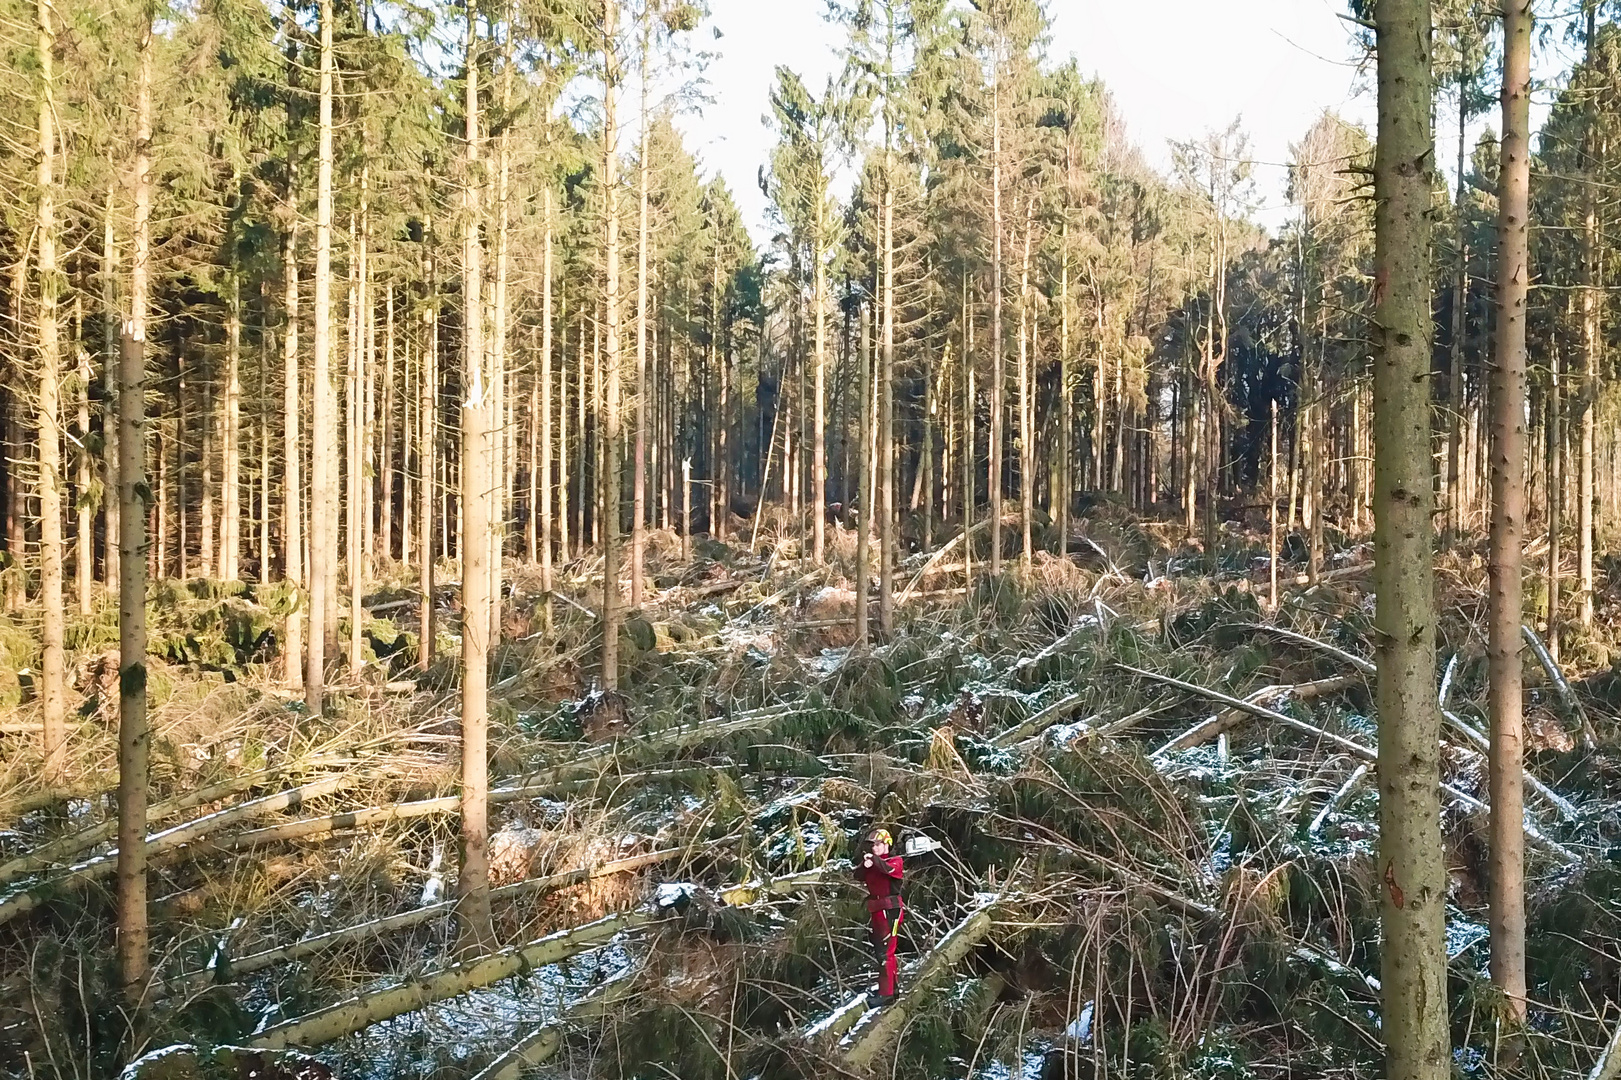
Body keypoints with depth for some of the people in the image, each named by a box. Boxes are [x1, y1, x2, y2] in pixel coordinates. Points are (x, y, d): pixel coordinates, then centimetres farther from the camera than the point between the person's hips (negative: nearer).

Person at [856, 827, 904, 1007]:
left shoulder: (896, 861, -4)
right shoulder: (870, 861, 14)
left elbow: (890, 869, -26)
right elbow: (859, 876, -1)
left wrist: (875, 859, -32)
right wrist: (865, 866, -18)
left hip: (891, 910, -8)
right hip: (876, 910, 8)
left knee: (885, 951, -12)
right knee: (880, 949, 18)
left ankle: (886, 993, -10)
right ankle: (892, 985, 33)